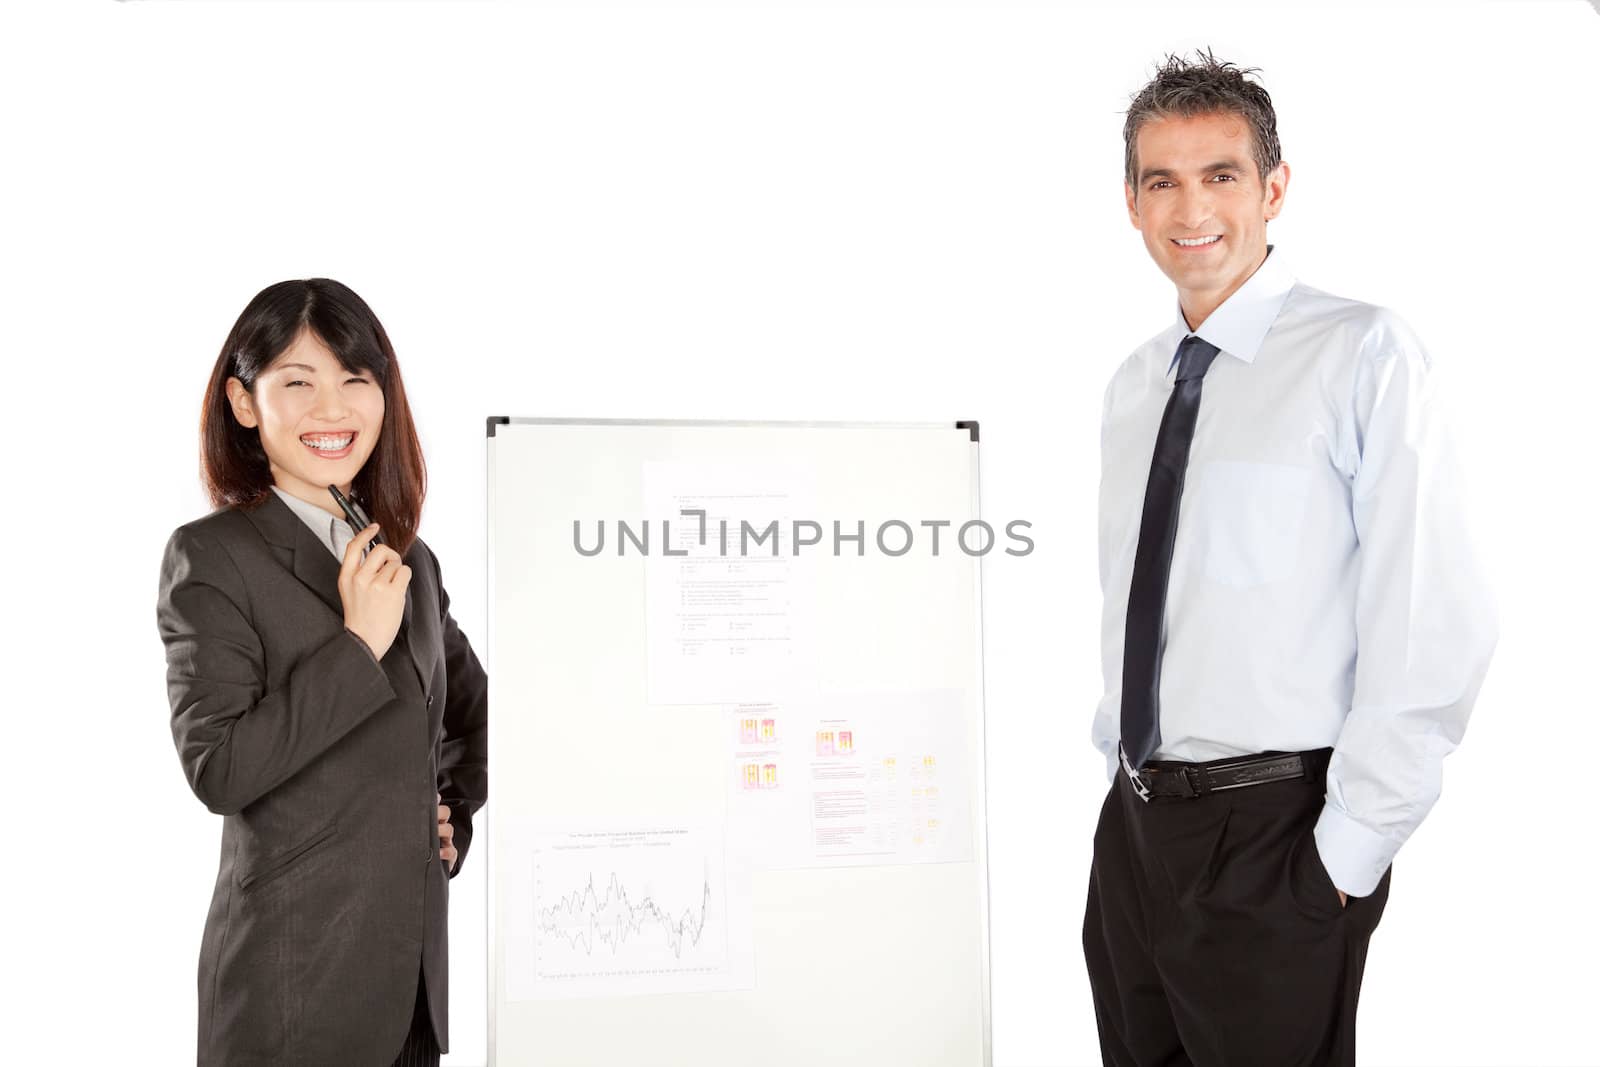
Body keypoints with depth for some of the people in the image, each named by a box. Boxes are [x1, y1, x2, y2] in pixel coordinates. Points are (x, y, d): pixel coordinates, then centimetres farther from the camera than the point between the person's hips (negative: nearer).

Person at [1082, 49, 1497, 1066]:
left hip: (1274, 836, -6)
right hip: (1135, 820, 6)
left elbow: (1434, 630, -16)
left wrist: (1347, 853, -14)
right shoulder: (1133, 385, 10)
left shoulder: (1364, 356, -12)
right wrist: (1120, 759, 13)